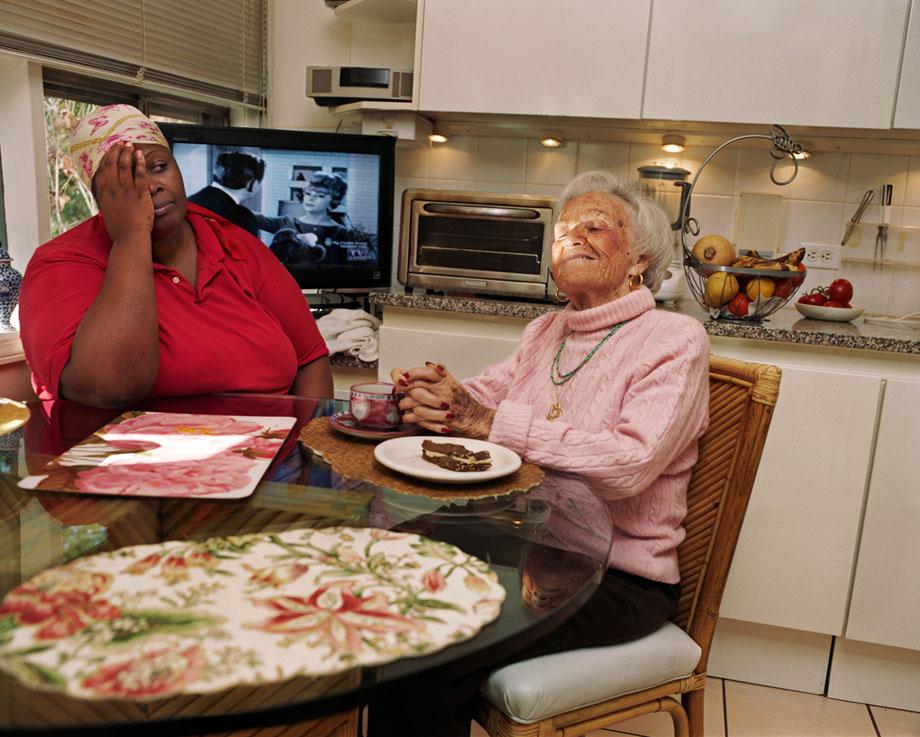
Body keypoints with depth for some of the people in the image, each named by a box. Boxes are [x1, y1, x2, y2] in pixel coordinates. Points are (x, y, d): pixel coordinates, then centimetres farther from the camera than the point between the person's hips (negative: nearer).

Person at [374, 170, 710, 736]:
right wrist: (430, 395, -14)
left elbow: (630, 463, -22)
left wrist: (492, 421, -21)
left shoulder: (676, 339, -7)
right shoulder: (546, 332, 14)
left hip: (619, 577, -5)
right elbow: (477, 401, 10)